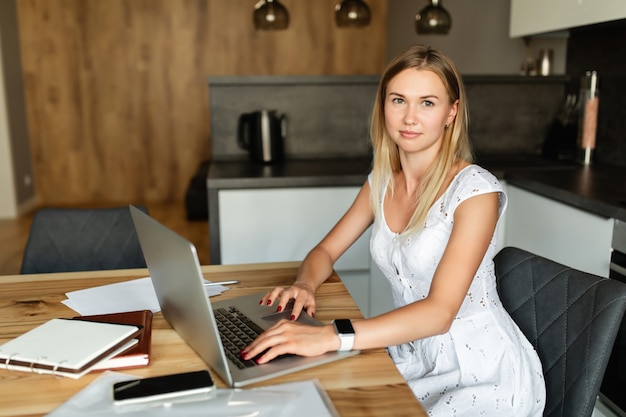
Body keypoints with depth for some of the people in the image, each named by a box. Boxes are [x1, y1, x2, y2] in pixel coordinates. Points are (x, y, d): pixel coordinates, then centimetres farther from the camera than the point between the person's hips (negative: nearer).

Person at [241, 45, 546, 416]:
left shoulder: (475, 190, -19)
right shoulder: (382, 181, 1)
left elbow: (440, 312, -28)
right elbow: (326, 251, 8)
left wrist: (331, 337, -41)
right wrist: (305, 285, -16)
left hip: (483, 371, -5)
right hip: (415, 359, 5)